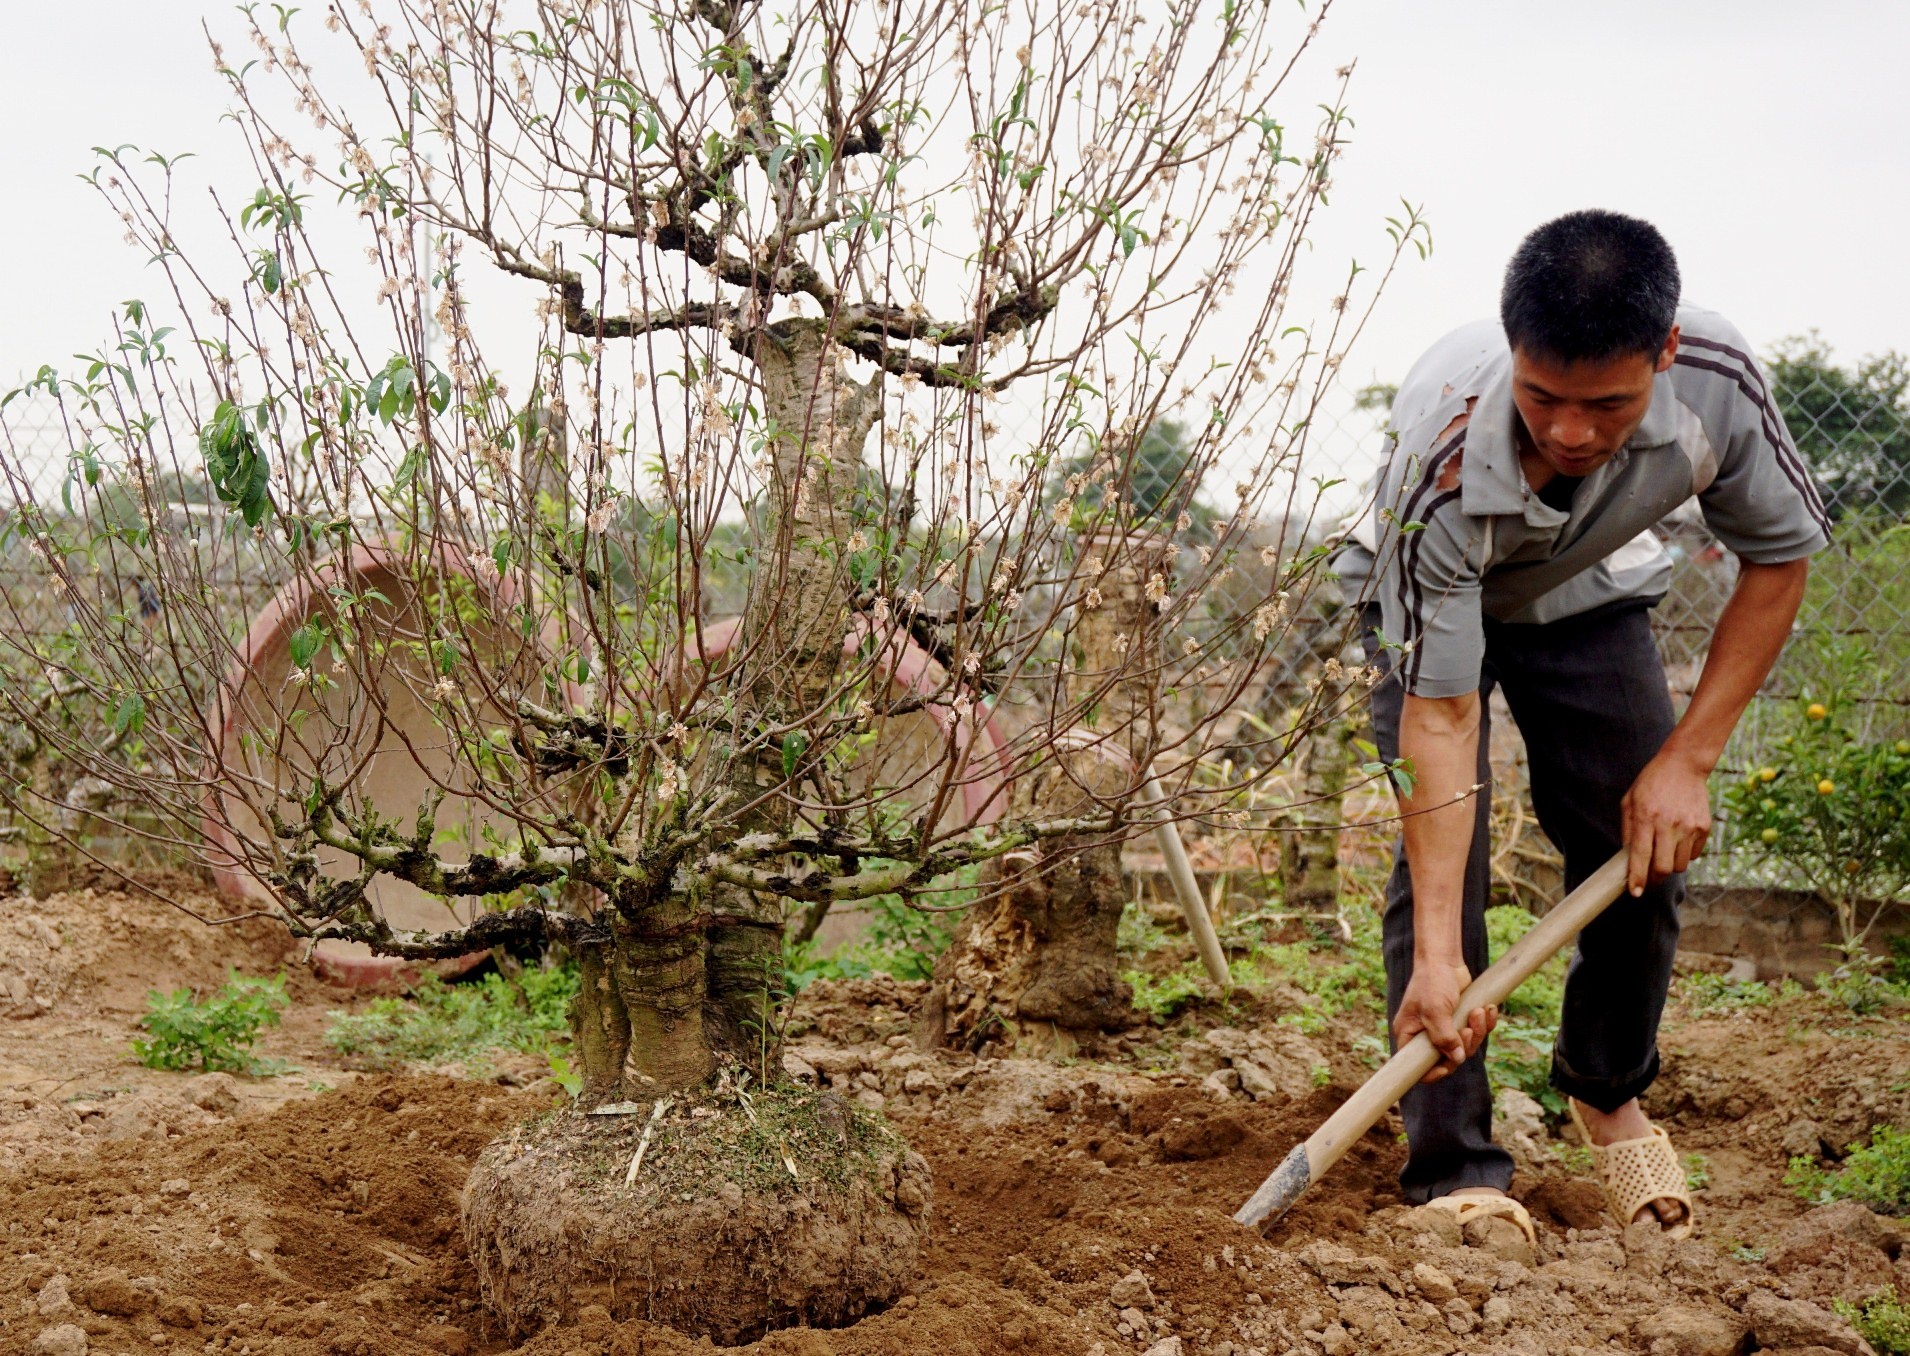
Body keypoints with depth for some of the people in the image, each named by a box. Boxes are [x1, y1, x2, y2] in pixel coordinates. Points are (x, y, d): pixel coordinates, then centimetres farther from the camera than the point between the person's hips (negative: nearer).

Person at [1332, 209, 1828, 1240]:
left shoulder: (1718, 380, -34)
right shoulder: (1443, 464, -42)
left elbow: (1778, 555, -14)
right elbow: (1439, 713, -37)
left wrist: (1688, 757, -19)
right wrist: (1437, 956, -39)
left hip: (1586, 593, 3)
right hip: (1432, 601, -3)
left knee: (1643, 853, -4)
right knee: (1441, 856, -18)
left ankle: (1607, 1093, 23)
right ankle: (1456, 1174, -10)